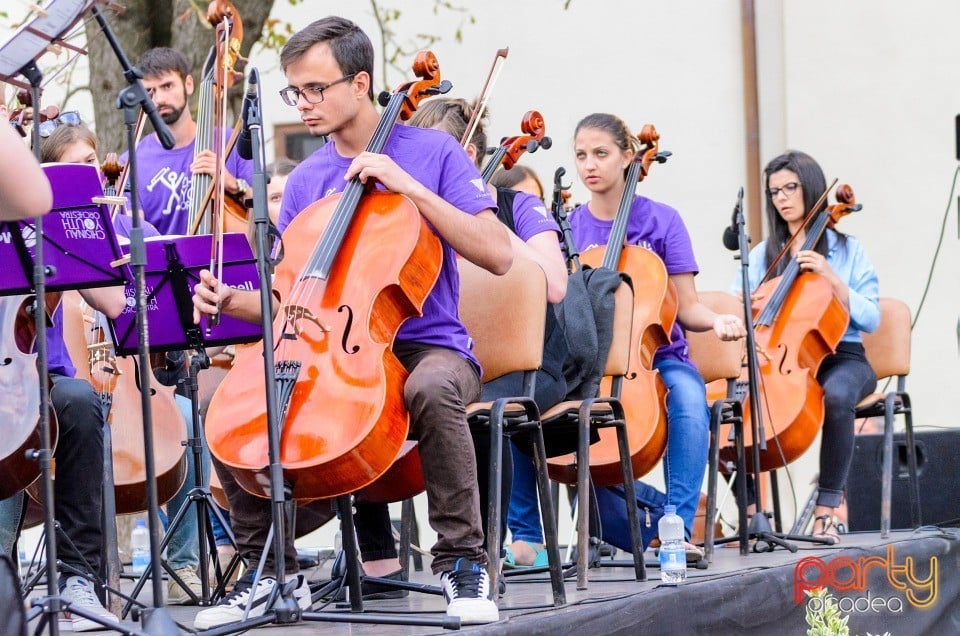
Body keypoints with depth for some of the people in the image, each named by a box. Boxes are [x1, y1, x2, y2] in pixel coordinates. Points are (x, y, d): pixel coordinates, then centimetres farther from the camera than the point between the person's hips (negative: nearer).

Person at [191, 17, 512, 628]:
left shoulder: (433, 152, -1)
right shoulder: (305, 181, 12)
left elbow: (497, 254, -12)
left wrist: (409, 185, -17)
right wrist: (231, 300, -8)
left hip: (427, 344, -5)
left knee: (432, 389, -40)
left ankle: (463, 560, -23)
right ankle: (274, 570, -3)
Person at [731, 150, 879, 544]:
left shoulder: (847, 250, 8)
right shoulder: (764, 254, 17)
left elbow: (870, 318, -1)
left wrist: (831, 278, -12)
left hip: (840, 357, -2)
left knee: (836, 395, -40)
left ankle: (826, 510, -35)